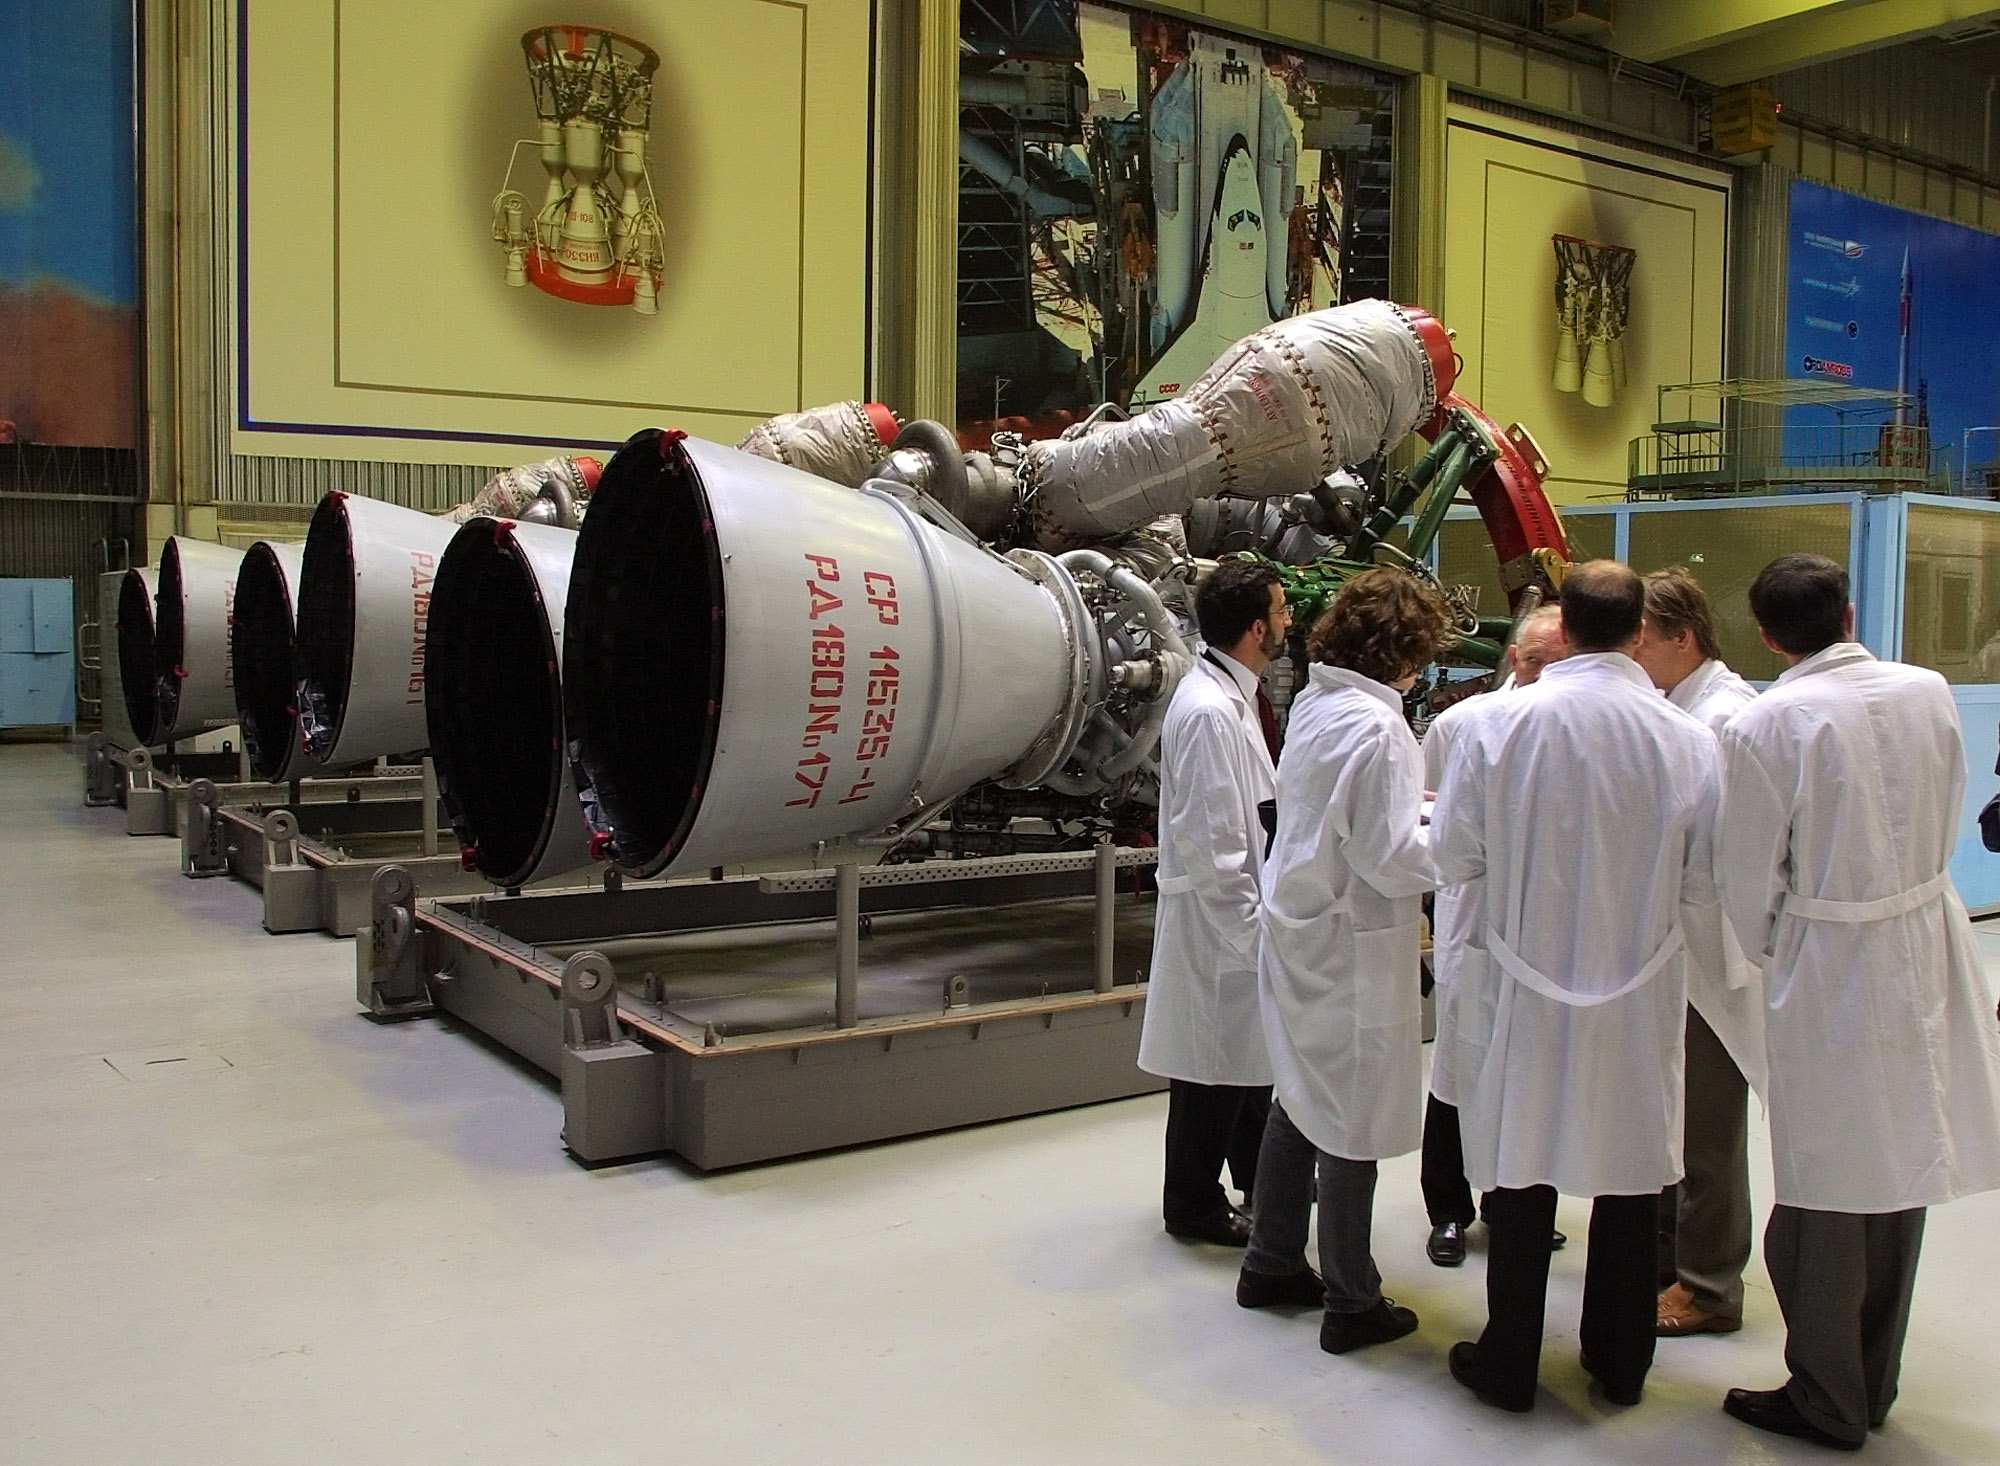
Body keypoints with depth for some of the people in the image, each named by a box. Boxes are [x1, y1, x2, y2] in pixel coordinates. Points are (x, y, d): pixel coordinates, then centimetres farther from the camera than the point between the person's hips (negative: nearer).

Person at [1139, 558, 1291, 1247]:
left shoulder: (1237, 697, 8)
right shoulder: (1208, 711, -23)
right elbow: (1207, 841, -24)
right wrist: (1250, 921, -18)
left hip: (1248, 911, 10)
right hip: (1215, 919, -10)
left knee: (1254, 1053, 23)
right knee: (1214, 1066, 5)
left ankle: (1257, 1175, 41)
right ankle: (1193, 1205, 21)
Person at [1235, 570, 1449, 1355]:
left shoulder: (1314, 704, 6)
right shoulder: (1375, 727, -21)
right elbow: (1393, 861, -21)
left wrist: (1422, 805, 12)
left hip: (1299, 936, 9)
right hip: (1352, 949, -9)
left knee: (1301, 1101, 20)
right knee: (1353, 1122, 5)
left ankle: (1271, 1264, 33)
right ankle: (1352, 1303, 19)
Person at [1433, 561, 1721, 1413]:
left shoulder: (1501, 723, -14)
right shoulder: (1686, 738, -11)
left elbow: (1454, 856, -9)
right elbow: (1704, 885, -5)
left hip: (1524, 983, -1)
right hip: (1639, 992, 1)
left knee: (1520, 1167, 11)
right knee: (1630, 1178, 16)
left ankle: (1508, 1367, 24)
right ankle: (1619, 1362, 32)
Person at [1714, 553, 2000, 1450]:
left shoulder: (1762, 727, -17)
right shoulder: (1928, 693, -2)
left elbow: (1749, 875, -10)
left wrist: (1766, 950, 9)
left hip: (1829, 967, -5)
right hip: (1926, 947, 6)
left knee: (1827, 1189, 7)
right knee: (1900, 1169, 17)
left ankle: (1827, 1402, 20)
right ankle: (1875, 1383, 32)